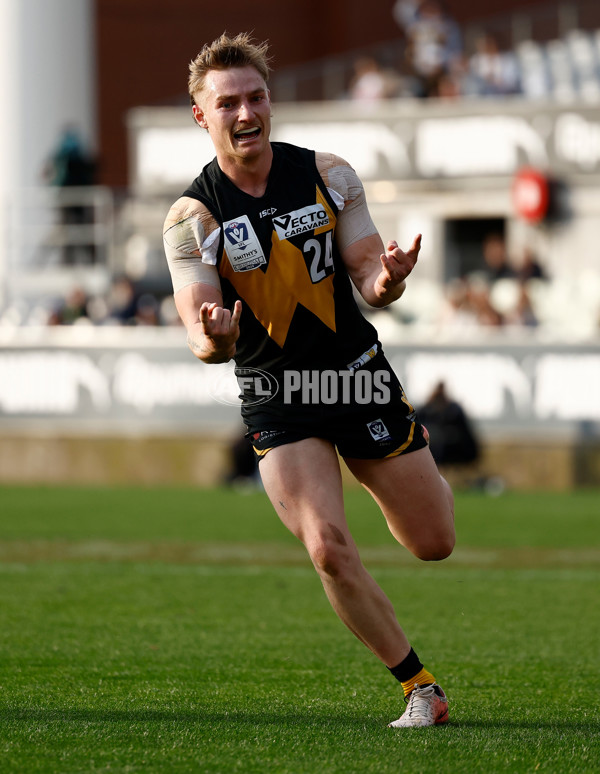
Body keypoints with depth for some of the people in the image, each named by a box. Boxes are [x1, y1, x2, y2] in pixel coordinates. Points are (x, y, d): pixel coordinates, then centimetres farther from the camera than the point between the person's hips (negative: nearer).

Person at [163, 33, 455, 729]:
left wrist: (386, 279, -27)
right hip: (276, 403, -2)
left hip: (359, 377, 2)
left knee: (434, 543, 10)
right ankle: (421, 689, -2)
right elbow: (201, 332, -15)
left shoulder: (327, 176, -5)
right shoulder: (191, 217, -11)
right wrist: (214, 340, -40)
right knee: (329, 550, -19)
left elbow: (369, 275, -3)